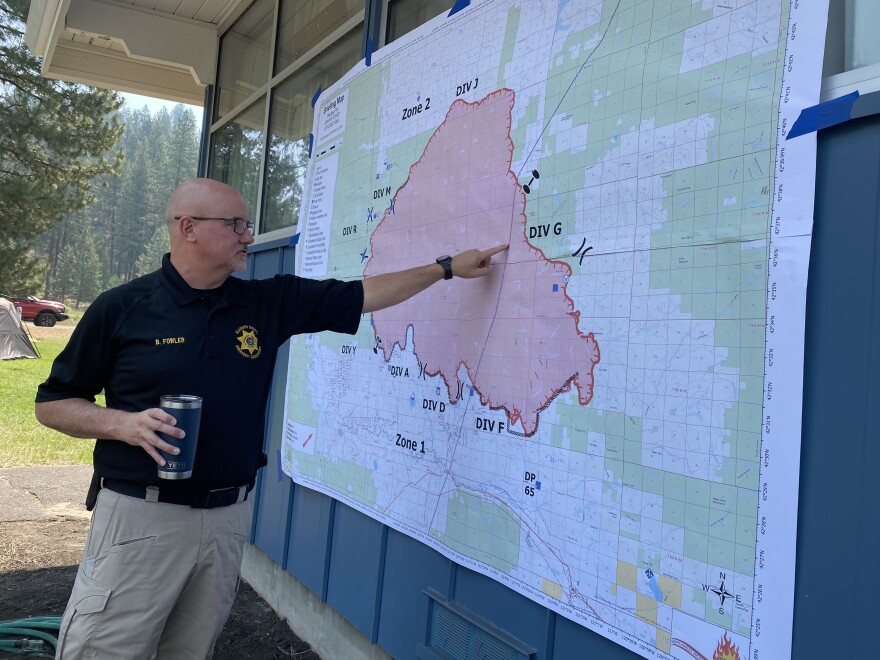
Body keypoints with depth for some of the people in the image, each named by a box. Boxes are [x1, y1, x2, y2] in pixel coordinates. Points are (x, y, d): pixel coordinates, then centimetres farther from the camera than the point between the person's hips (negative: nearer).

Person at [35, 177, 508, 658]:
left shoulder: (268, 303, 4)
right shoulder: (121, 308, -6)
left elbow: (362, 294, 6)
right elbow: (52, 403, 0)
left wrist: (447, 268, 6)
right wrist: (124, 423, -18)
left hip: (229, 515, 4)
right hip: (141, 514, -3)